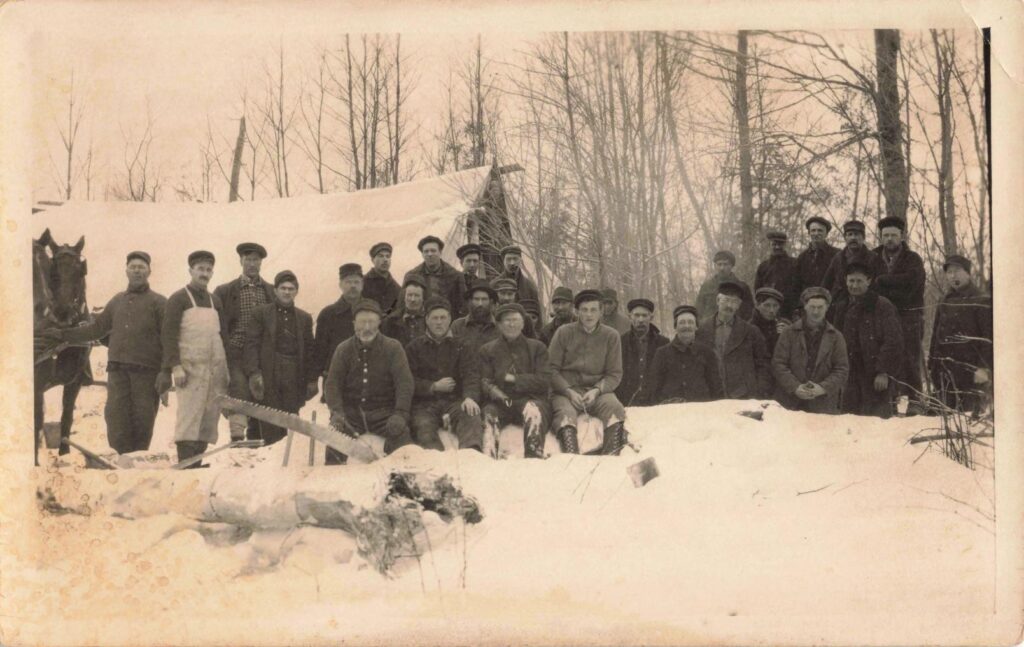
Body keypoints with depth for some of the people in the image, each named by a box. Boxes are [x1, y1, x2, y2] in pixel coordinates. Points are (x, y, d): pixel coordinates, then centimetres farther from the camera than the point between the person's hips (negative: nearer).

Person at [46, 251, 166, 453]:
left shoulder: (159, 302, 6)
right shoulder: (117, 301, 20)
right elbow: (96, 329, 26)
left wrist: (166, 374, -11)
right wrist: (63, 335, 22)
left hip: (146, 372, -3)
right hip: (117, 369, 4)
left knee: (142, 423, -2)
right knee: (116, 419, -8)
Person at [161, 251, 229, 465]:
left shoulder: (215, 300, 18)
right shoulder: (178, 299, 1)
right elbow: (168, 334, -6)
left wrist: (226, 369, 13)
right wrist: (175, 366, -16)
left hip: (216, 369, 6)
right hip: (191, 367, -6)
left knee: (209, 419, 2)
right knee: (190, 416, -11)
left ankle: (197, 463, 7)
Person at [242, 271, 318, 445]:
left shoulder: (304, 318, 16)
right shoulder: (260, 313, 7)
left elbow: (309, 350, 14)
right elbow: (251, 344, -1)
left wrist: (312, 379, 7)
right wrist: (253, 373, -11)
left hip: (294, 377, 2)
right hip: (268, 375, -2)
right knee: (271, 424, -4)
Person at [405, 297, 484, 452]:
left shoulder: (459, 347, 19)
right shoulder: (415, 347, 17)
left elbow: (471, 374, 3)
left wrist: (470, 397, -17)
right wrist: (434, 387, -6)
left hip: (454, 400, 1)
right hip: (424, 403, -1)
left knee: (471, 416, -33)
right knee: (423, 427, -34)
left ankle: (471, 450, -56)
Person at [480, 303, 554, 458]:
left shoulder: (537, 348, 16)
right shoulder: (487, 350, 19)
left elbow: (544, 381, 5)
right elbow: (485, 382, 7)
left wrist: (512, 378, -3)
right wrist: (498, 395, -16)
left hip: (530, 399, 0)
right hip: (500, 403, 1)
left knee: (533, 410, -35)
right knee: (488, 413, -32)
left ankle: (534, 458, -43)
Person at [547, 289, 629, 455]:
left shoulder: (611, 336, 8)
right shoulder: (563, 333, 5)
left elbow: (615, 374, 8)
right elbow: (552, 370, 4)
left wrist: (597, 390, -11)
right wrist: (569, 391, -11)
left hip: (598, 390, 1)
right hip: (567, 389, -1)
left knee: (615, 408, -31)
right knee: (565, 413, -34)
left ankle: (612, 457, -40)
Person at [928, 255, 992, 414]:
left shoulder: (981, 301, -3)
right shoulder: (945, 303, 16)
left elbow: (989, 339, -9)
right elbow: (936, 336, 20)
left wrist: (984, 368, -17)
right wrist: (932, 365, 15)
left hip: (970, 370, -6)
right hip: (945, 370, 6)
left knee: (969, 411, -11)